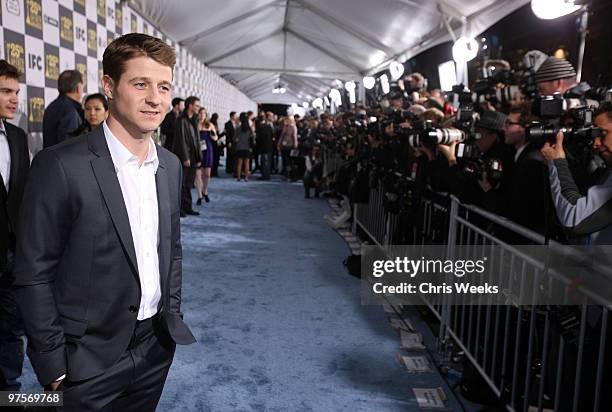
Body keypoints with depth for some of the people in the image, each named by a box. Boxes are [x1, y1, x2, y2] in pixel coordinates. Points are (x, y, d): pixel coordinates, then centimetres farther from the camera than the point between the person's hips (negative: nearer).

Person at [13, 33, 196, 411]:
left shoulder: (170, 165, 2)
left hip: (157, 344, 6)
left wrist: (173, 315, 9)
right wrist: (54, 364, -11)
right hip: (91, 357, -5)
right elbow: (34, 274, -13)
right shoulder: (61, 166, -17)